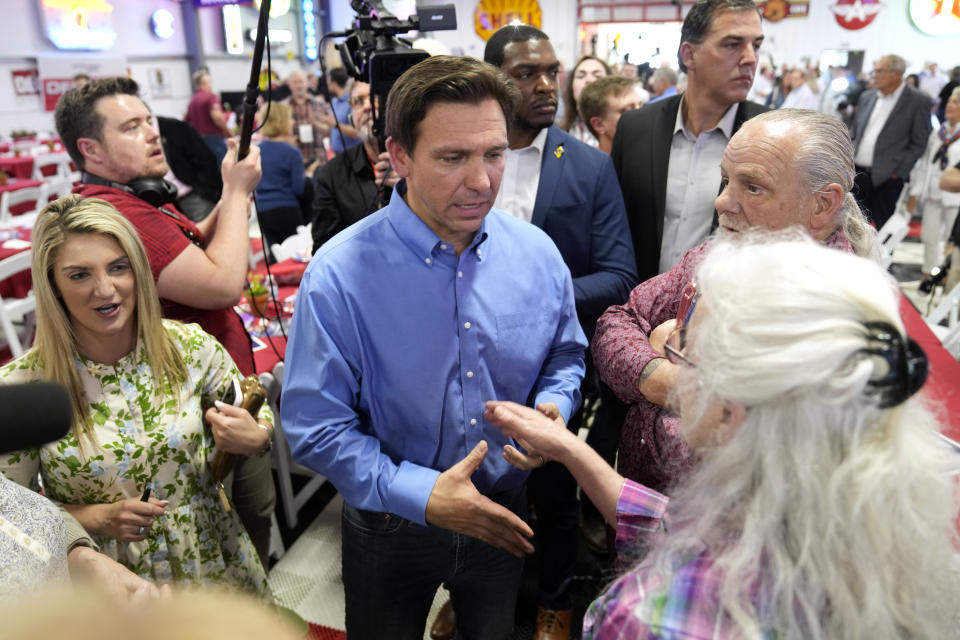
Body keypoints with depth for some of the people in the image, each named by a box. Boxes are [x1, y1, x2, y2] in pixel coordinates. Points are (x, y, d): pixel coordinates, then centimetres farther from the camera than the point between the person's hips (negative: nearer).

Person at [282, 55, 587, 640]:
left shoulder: (538, 254, -10)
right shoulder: (339, 275, -22)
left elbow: (565, 357, 5)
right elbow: (315, 427, -19)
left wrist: (552, 408, -15)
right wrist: (420, 495, -26)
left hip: (504, 519, 3)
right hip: (390, 527, -2)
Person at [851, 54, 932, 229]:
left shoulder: (918, 101, -4)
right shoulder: (866, 97, 13)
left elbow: (919, 142, -5)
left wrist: (899, 172, -11)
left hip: (887, 177, -5)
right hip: (857, 172, 5)